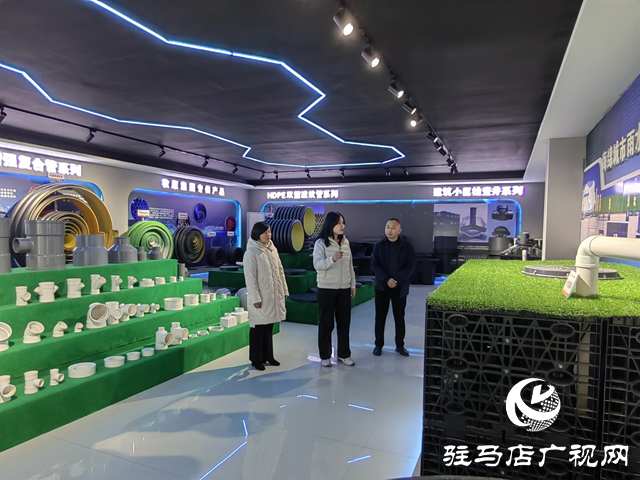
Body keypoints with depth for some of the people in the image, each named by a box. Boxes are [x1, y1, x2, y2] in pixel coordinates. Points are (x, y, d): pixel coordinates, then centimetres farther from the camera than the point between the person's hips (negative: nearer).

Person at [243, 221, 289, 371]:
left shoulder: (273, 249, 9)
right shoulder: (251, 252, -12)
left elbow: (280, 271, 14)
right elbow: (250, 277, -15)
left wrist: (284, 290, 12)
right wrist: (255, 298, -18)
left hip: (274, 296, 6)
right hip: (260, 299, -6)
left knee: (269, 327, 16)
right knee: (258, 329, 4)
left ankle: (268, 356, 29)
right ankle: (256, 360, 17)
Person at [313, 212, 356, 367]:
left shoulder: (345, 242, 7)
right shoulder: (321, 243, -10)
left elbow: (350, 265, 13)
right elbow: (317, 265, -23)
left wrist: (353, 285, 12)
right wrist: (332, 259, -40)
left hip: (344, 289, 5)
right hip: (326, 289, -4)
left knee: (344, 322, 10)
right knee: (326, 323, 5)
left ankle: (344, 354, 25)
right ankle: (325, 356, 20)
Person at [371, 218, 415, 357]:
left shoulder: (407, 246, 0)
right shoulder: (379, 245, 1)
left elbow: (410, 267, -6)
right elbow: (374, 265, -4)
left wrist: (396, 281, -17)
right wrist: (386, 280, -17)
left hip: (400, 288, 0)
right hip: (382, 287, 0)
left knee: (399, 317, 9)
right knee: (380, 317, 5)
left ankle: (400, 345, 22)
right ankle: (379, 344, 17)